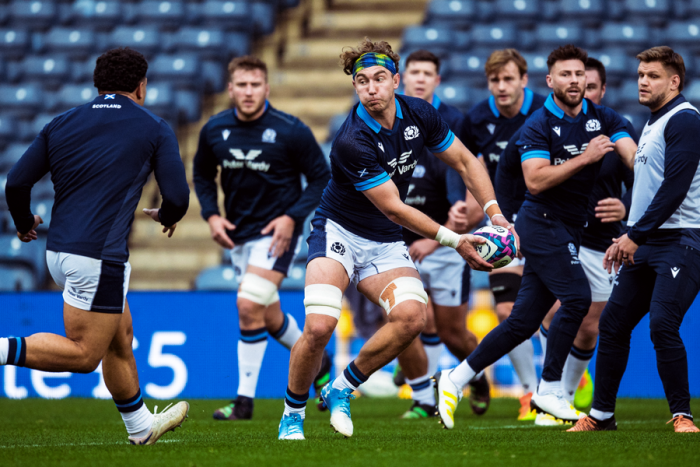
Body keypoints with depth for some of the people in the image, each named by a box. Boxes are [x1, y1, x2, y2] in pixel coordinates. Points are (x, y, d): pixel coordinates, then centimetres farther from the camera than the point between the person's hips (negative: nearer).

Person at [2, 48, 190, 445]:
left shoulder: (62, 124, 12)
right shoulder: (154, 129, 2)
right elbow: (178, 197, -3)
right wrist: (166, 216, 21)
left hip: (58, 249, 7)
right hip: (99, 255, -7)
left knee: (121, 337, 21)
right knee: (83, 355, -4)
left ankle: (141, 426, 32)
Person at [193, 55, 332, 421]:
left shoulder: (290, 131, -14)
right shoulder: (214, 130, -2)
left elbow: (321, 177, -5)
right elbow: (202, 174, 15)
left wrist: (292, 217, -17)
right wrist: (211, 215, -1)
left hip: (276, 232, -5)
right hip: (237, 235, 6)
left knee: (249, 305, -19)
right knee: (268, 317, 13)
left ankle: (245, 399, -12)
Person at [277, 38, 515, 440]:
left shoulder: (419, 114, -6)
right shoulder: (352, 142, -25)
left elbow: (466, 162, 7)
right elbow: (394, 208, -20)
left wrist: (496, 214, -6)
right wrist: (454, 240, -19)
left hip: (386, 242, 5)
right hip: (339, 230, -5)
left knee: (412, 315, -23)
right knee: (319, 326, -26)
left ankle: (342, 390, -1)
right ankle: (292, 414, 0)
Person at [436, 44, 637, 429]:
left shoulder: (603, 120, 7)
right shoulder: (538, 126, -8)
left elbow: (636, 157, -5)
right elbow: (535, 180, -18)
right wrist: (585, 158, -21)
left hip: (568, 230, 6)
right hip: (543, 221, -6)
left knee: (523, 321, 4)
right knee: (577, 297, -20)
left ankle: (456, 380, 12)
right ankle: (549, 390, -8)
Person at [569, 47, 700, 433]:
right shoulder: (651, 125, 20)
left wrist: (636, 234, -16)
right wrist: (626, 238, 18)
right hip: (644, 244, 9)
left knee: (662, 325, -20)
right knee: (613, 323, 7)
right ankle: (601, 415, 16)